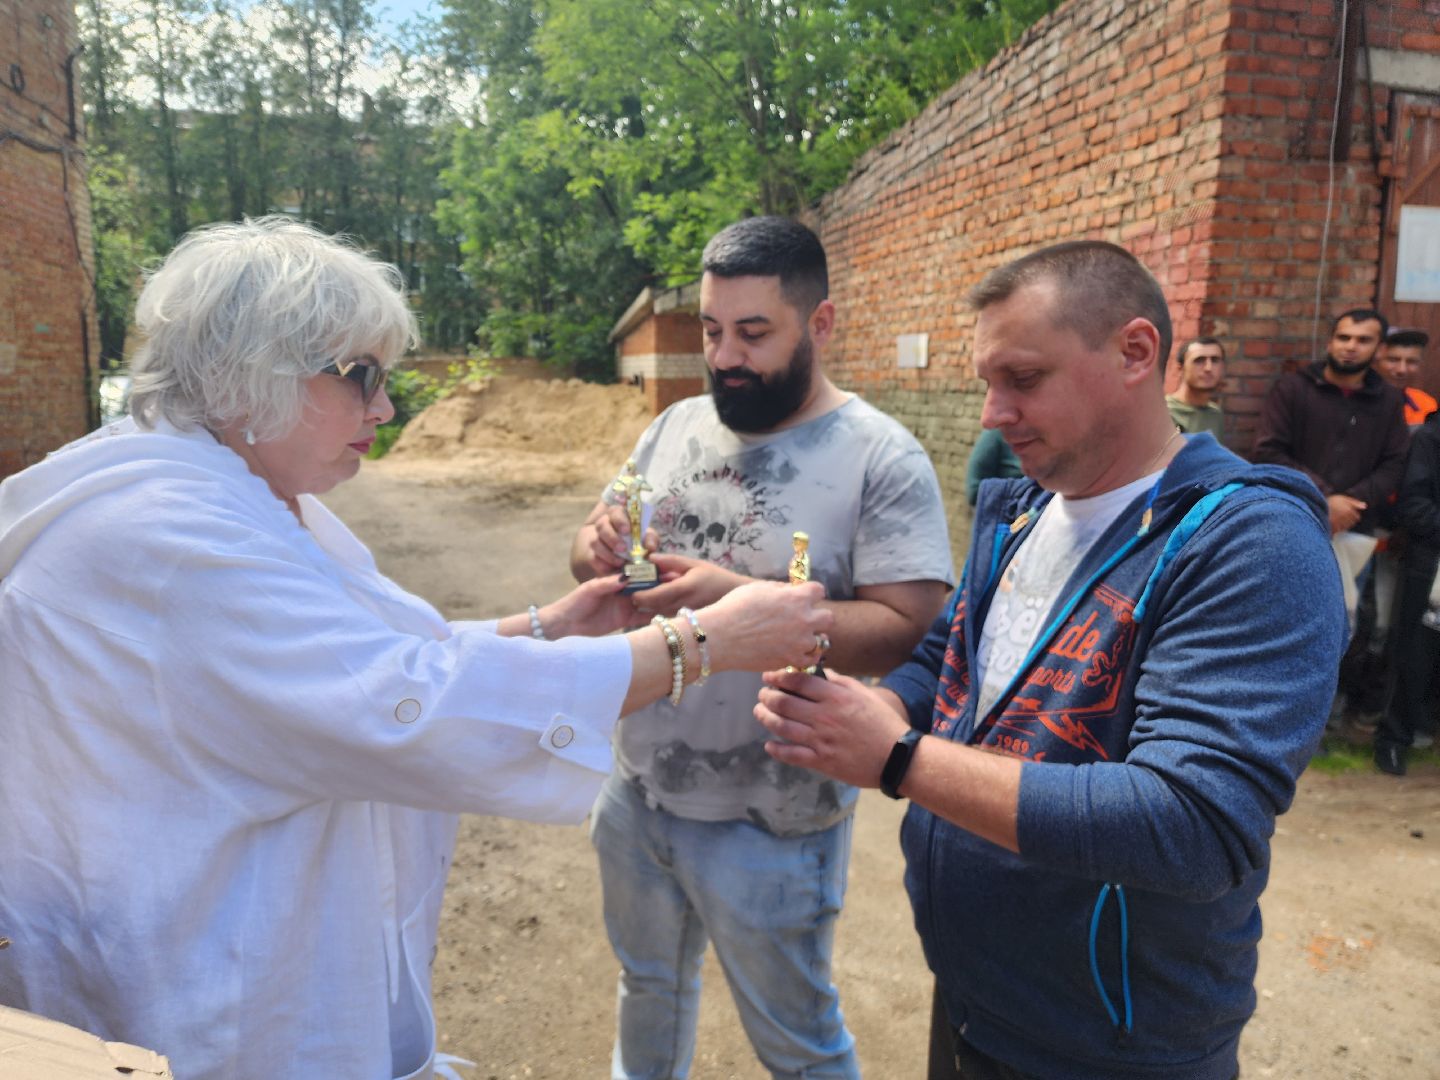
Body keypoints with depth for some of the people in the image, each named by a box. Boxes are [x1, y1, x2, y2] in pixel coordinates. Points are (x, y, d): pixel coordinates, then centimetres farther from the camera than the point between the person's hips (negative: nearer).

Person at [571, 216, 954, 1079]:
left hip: (770, 824, -5)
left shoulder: (881, 457, -17)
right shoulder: (675, 428, 2)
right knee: (649, 986, 30)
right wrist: (599, 550, -16)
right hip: (638, 792, 6)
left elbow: (909, 633, -22)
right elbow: (600, 547, 8)